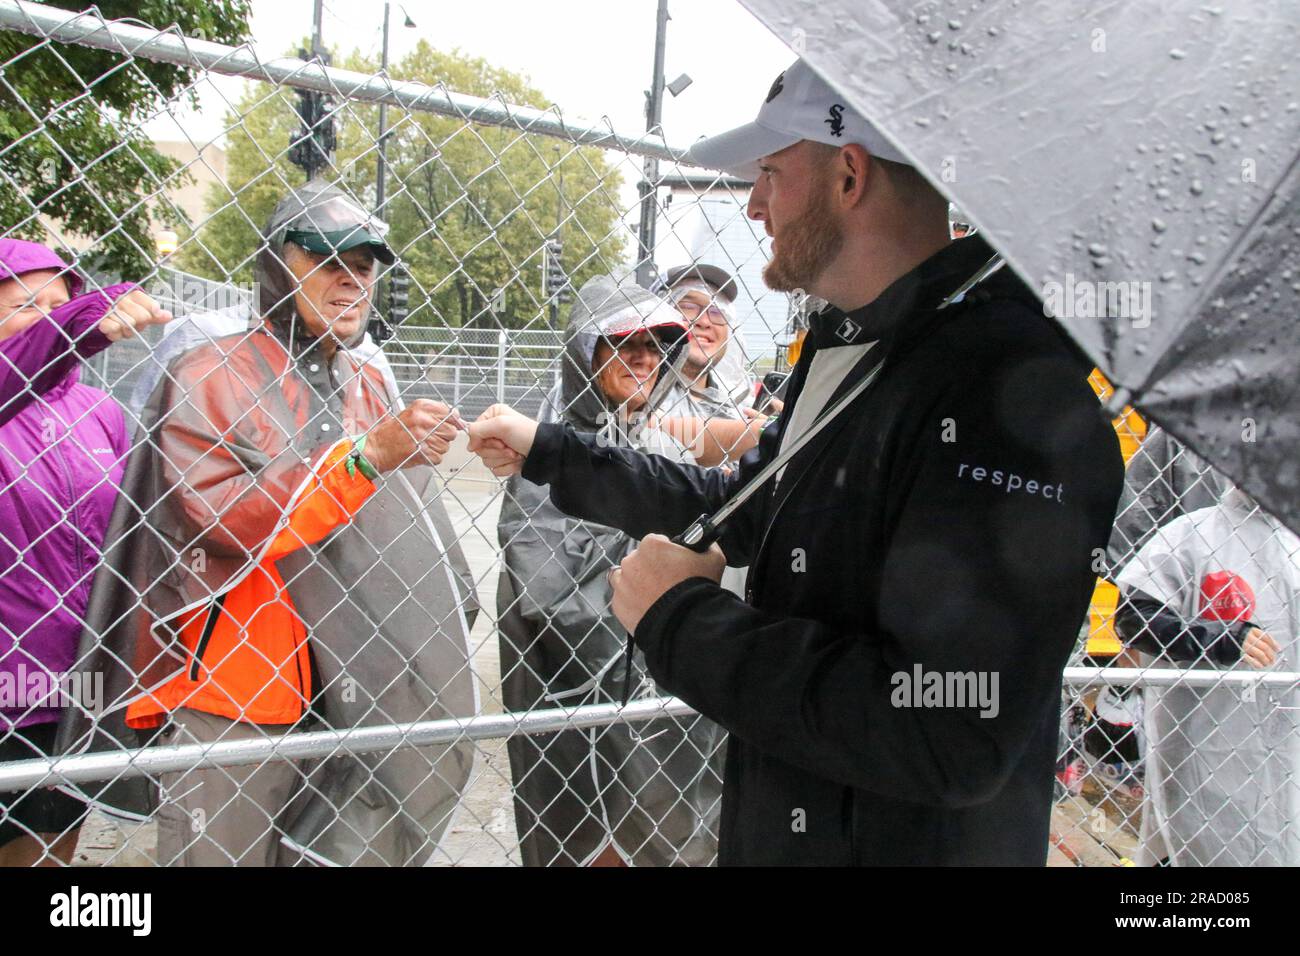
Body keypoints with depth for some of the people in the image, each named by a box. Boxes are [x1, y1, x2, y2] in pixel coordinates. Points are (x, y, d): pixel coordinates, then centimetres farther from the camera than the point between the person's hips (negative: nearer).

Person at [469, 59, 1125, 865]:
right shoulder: (846, 345, 7)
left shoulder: (1011, 385, -27)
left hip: (916, 840, -9)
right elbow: (748, 513, 20)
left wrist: (681, 622, -23)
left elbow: (953, 738, -33)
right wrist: (548, 454, 20)